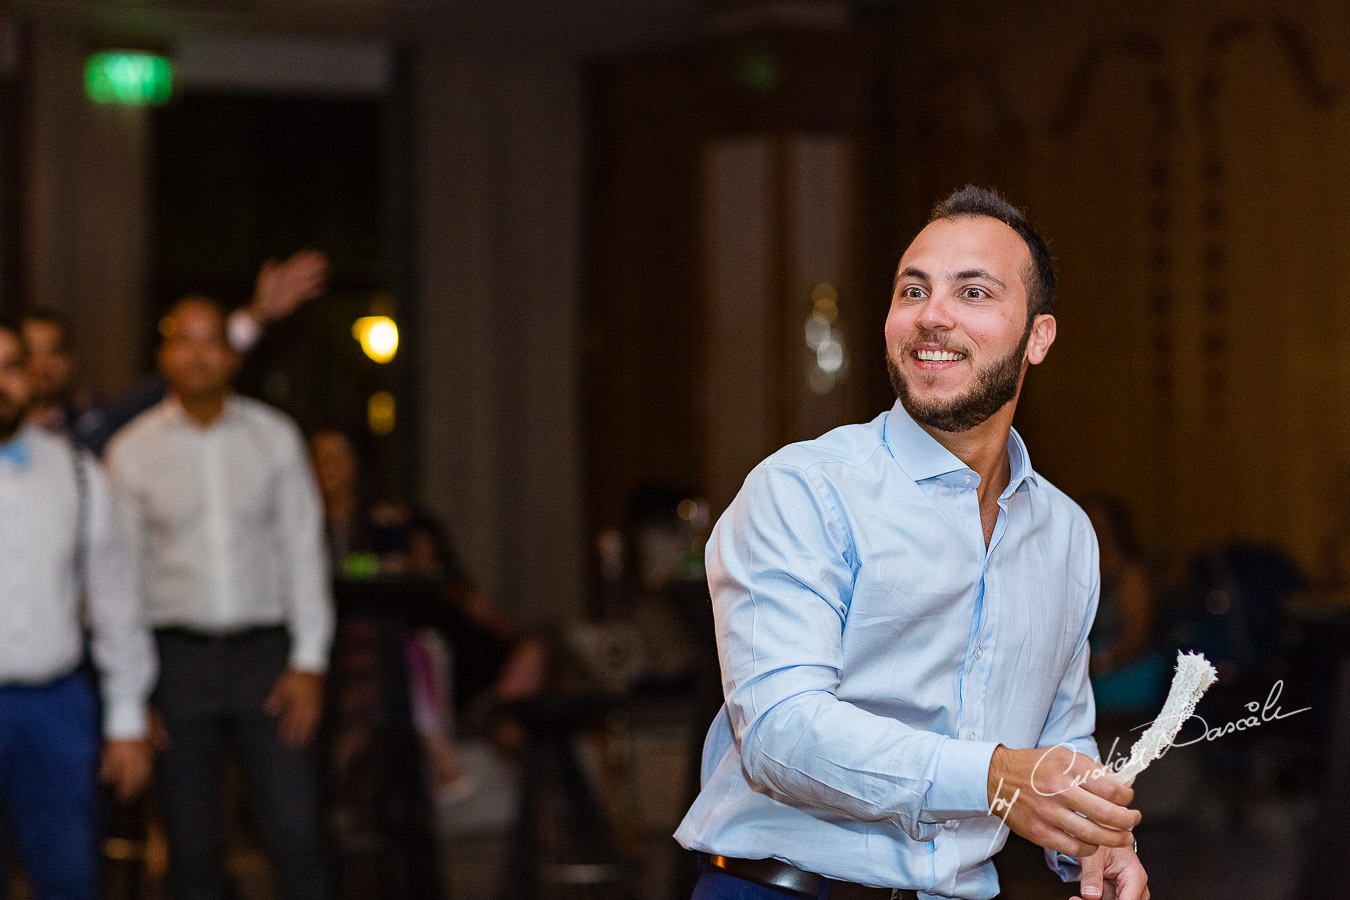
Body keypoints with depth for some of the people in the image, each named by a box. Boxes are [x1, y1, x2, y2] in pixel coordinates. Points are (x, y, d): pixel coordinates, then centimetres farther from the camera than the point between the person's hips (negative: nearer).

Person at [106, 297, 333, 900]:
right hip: (177, 653, 0)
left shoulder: (275, 438, 4)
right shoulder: (132, 451, 2)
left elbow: (304, 551, 4)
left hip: (265, 652, 0)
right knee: (191, 847, 5)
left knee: (296, 837, -7)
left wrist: (309, 662, -3)